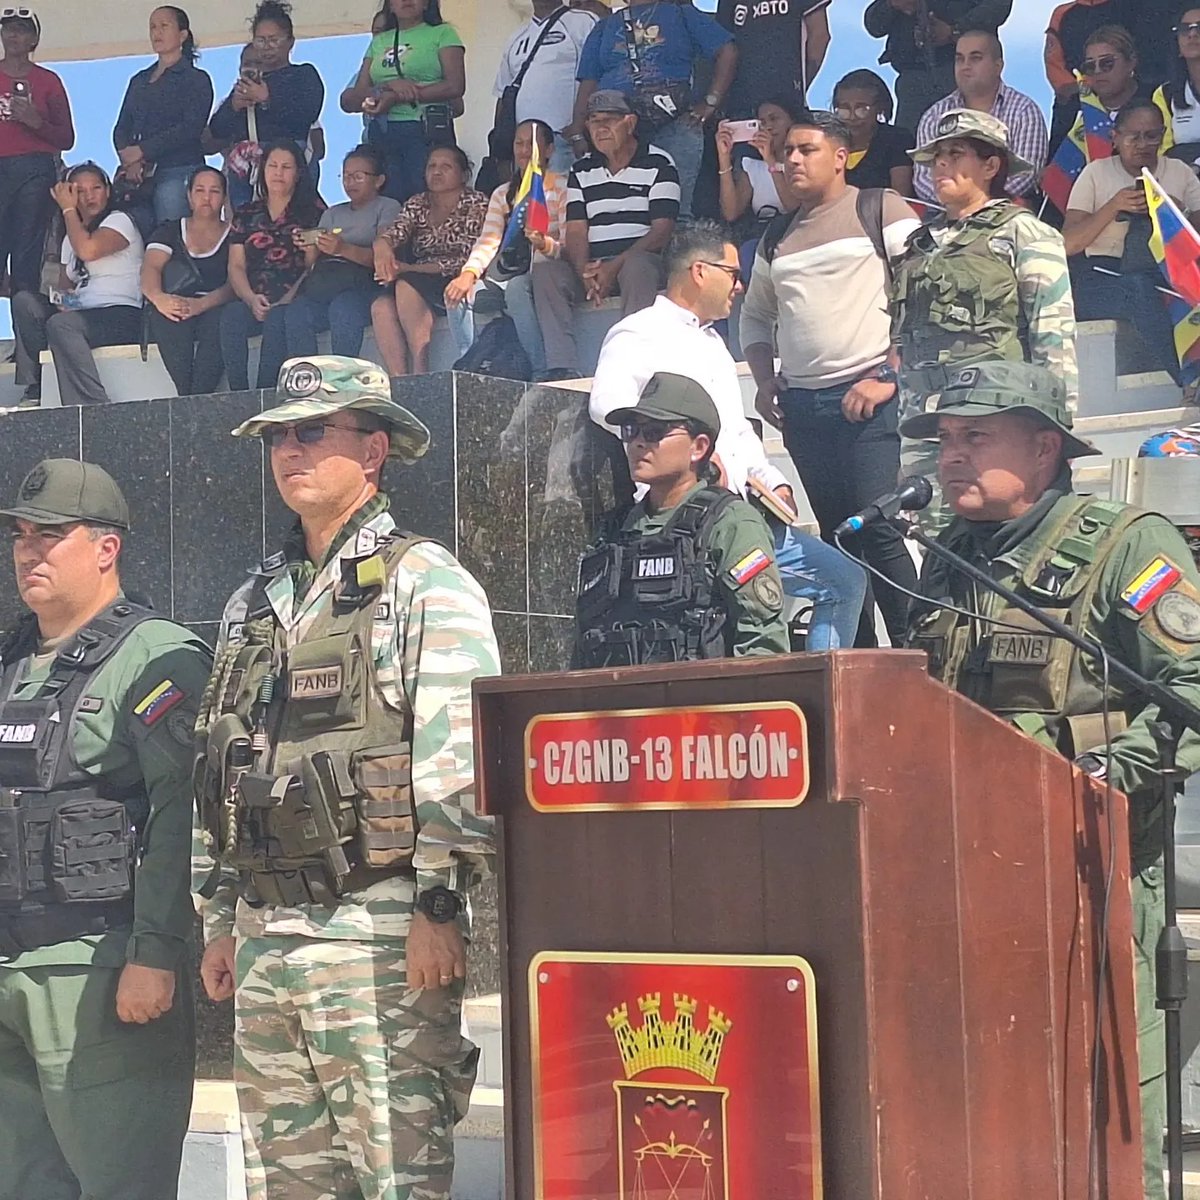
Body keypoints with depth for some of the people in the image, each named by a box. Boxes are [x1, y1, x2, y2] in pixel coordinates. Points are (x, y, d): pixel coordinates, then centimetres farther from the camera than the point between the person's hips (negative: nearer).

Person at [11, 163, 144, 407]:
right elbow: (64, 285, 22)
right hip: (81, 315, 8)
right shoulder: (72, 236, 24)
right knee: (24, 302, -10)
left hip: (121, 317, -8)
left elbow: (88, 250, -21)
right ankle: (33, 391, -14)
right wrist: (63, 299, -3)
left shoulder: (119, 221, 0)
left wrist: (68, 209, -7)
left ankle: (92, 405, -38)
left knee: (61, 324, -34)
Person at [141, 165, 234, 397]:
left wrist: (201, 304, -25)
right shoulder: (170, 232, 17)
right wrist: (158, 297, -27)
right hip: (174, 323, 1)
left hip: (216, 310, -1)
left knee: (218, 320, -35)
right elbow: (150, 268, -2)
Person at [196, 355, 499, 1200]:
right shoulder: (253, 604, 19)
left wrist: (440, 907, -16)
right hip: (264, 932, 7)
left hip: (381, 929, -7)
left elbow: (459, 761, -11)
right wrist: (224, 921, 19)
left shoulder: (424, 584, -3)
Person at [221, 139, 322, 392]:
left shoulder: (312, 212, 12)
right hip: (253, 302, 3)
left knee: (277, 319, -37)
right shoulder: (246, 215, 22)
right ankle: (239, 396, -33)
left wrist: (288, 300, -15)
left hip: (292, 301, -3)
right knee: (230, 316, -31)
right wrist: (251, 299, -7)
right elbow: (236, 267, 14)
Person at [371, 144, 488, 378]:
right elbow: (396, 231, -4)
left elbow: (468, 260, -10)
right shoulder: (417, 205, 16)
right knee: (381, 306, -27)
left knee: (406, 286, -32)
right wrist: (382, 244, -32)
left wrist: (410, 269, -19)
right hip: (419, 284, 5)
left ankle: (419, 373, -33)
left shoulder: (476, 204, 0)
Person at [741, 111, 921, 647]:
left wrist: (889, 377, -14)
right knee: (835, 535, 7)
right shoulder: (777, 238, 19)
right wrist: (765, 383, 11)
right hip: (802, 403, 6)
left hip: (868, 397, -6)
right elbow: (755, 316, 28)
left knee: (878, 529, -14)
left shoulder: (880, 212, 0)